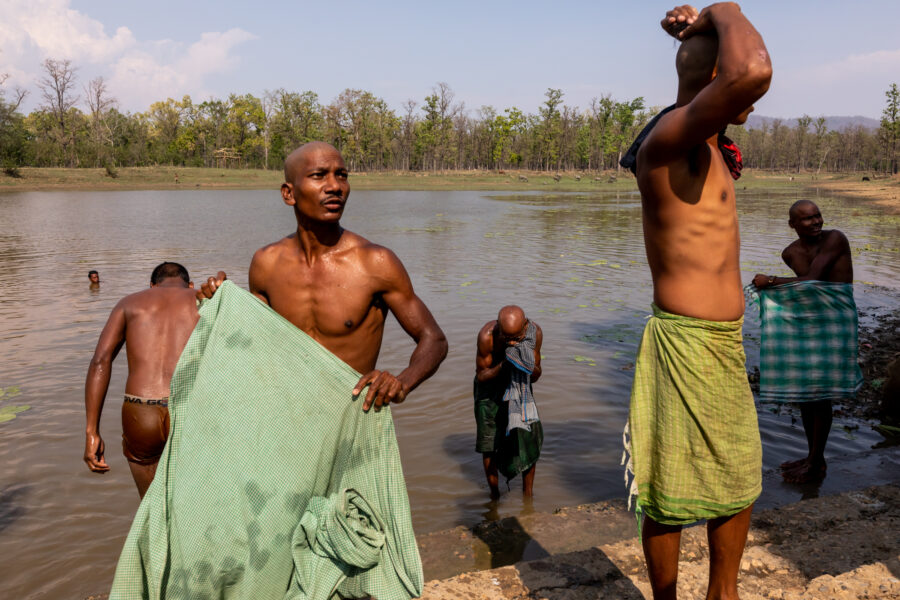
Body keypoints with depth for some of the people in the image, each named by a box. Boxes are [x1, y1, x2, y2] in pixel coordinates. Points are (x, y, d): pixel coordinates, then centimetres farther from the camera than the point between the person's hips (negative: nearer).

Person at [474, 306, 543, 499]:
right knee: (489, 444, 2)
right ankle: (494, 494, 24)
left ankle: (528, 492, 14)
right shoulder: (486, 335, -32)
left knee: (530, 437, -6)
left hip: (520, 385, 2)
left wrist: (528, 365, -35)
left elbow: (536, 376, -12)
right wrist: (503, 366, -37)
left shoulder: (535, 332, -23)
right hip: (490, 388, -2)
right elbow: (481, 375, -18)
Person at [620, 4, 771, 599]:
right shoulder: (669, 138, -19)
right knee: (671, 496, 6)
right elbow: (752, 72, -37)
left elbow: (746, 77, 31)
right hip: (685, 343, -10)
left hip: (725, 346, 10)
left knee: (739, 482, 23)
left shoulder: (707, 145, 11)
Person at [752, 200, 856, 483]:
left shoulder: (835, 239, -16)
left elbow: (812, 281, -21)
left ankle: (816, 466, 9)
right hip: (808, 322, 7)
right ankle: (813, 457, 27)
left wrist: (770, 282, -16)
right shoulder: (790, 253, 2)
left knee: (819, 391, -5)